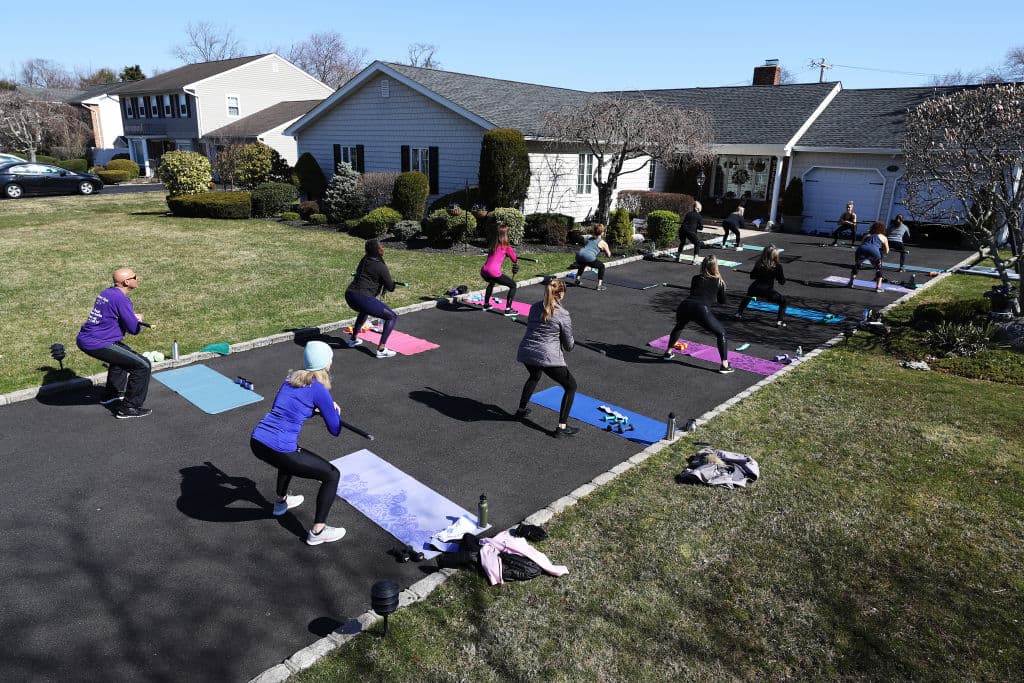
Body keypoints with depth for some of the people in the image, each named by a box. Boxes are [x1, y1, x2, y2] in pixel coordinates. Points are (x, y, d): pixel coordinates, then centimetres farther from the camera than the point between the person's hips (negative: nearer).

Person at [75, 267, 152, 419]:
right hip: (97, 344, -10)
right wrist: (139, 320, 5)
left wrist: (134, 318, 11)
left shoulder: (106, 293, 12)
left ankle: (111, 394, 47)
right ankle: (128, 408, -5)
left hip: (83, 339, 10)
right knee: (143, 366, -10)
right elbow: (134, 329, -17)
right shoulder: (121, 299, -18)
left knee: (123, 354, 36)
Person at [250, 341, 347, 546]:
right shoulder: (319, 390, -9)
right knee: (332, 475, 7)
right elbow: (335, 430, -2)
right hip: (279, 450, -8)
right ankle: (317, 532, 10)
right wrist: (335, 411, 17)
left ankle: (281, 501, 53)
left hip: (256, 441, 8)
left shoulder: (291, 377, 12)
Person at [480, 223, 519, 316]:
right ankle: (508, 309, -1)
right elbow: (515, 260, 9)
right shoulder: (506, 246, 1)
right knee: (513, 285, 7)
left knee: (491, 283, 40)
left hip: (483, 271, 7)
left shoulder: (492, 244, 18)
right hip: (494, 272, -7)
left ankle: (486, 304, 45)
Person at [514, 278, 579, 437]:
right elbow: (569, 345, 0)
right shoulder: (563, 315, -7)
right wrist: (568, 346, 22)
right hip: (548, 357, -6)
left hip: (526, 353, 7)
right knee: (571, 386, 9)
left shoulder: (534, 308, 10)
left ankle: (521, 410, 46)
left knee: (534, 376, 39)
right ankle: (562, 428, 4)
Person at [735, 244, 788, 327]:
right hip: (767, 292, -4)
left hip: (754, 290, 4)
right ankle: (780, 320, 0)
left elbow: (752, 276, 16)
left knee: (747, 297, 38)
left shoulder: (759, 263, 4)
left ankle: (739, 313, 41)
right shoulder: (777, 266, -5)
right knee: (783, 301, 14)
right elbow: (782, 282, 1)